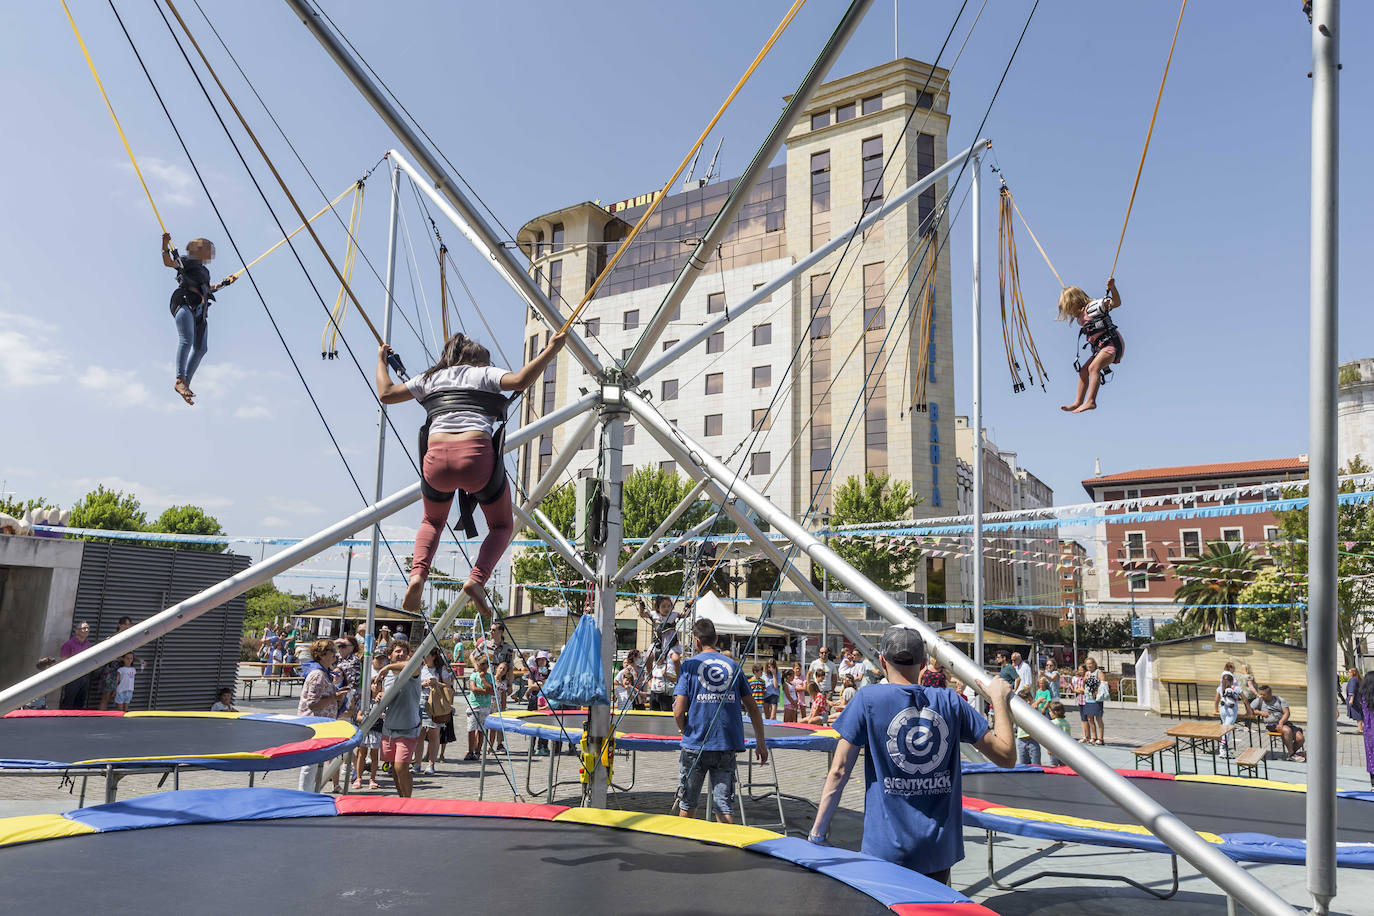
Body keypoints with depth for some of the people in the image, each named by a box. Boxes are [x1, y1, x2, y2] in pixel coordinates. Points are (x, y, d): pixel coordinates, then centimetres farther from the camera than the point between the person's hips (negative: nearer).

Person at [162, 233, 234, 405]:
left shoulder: (203, 270, 32)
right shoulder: (186, 261, 10)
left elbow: (209, 288, 48)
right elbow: (168, 262, -7)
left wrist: (225, 282, 54)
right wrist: (165, 245, -22)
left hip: (200, 312, 8)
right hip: (185, 305, -8)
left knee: (201, 348, 0)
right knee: (186, 341, -24)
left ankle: (186, 383, 1)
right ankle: (180, 380, -33)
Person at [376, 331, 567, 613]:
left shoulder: (431, 377, 25)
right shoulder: (484, 373, 16)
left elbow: (386, 393, 29)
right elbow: (520, 380, -3)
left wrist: (381, 360, 45)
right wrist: (551, 350, 6)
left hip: (436, 460, 3)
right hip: (477, 456, -3)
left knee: (432, 522, 31)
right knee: (502, 526, 20)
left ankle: (418, 576, 3)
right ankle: (477, 579, -6)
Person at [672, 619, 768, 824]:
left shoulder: (689, 665, -2)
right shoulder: (733, 665, 7)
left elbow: (678, 712, -9)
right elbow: (753, 709, 8)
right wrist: (760, 742, 16)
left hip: (695, 745, -2)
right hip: (727, 746, 2)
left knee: (687, 805, 14)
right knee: (724, 807, 5)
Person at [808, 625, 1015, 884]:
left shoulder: (868, 698, -6)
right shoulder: (950, 701, 2)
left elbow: (838, 771, -7)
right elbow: (1006, 755, 7)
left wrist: (817, 831, 2)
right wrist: (1000, 699, 19)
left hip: (888, 848, -3)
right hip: (940, 848, 3)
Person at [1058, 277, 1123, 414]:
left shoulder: (1092, 306, -9)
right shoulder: (1080, 318, 16)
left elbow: (1116, 303, -18)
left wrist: (1112, 287, -35)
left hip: (1112, 343, -10)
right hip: (1100, 347, 10)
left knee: (1093, 367, -27)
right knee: (1083, 370, 10)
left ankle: (1090, 402, -37)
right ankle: (1078, 403, 9)